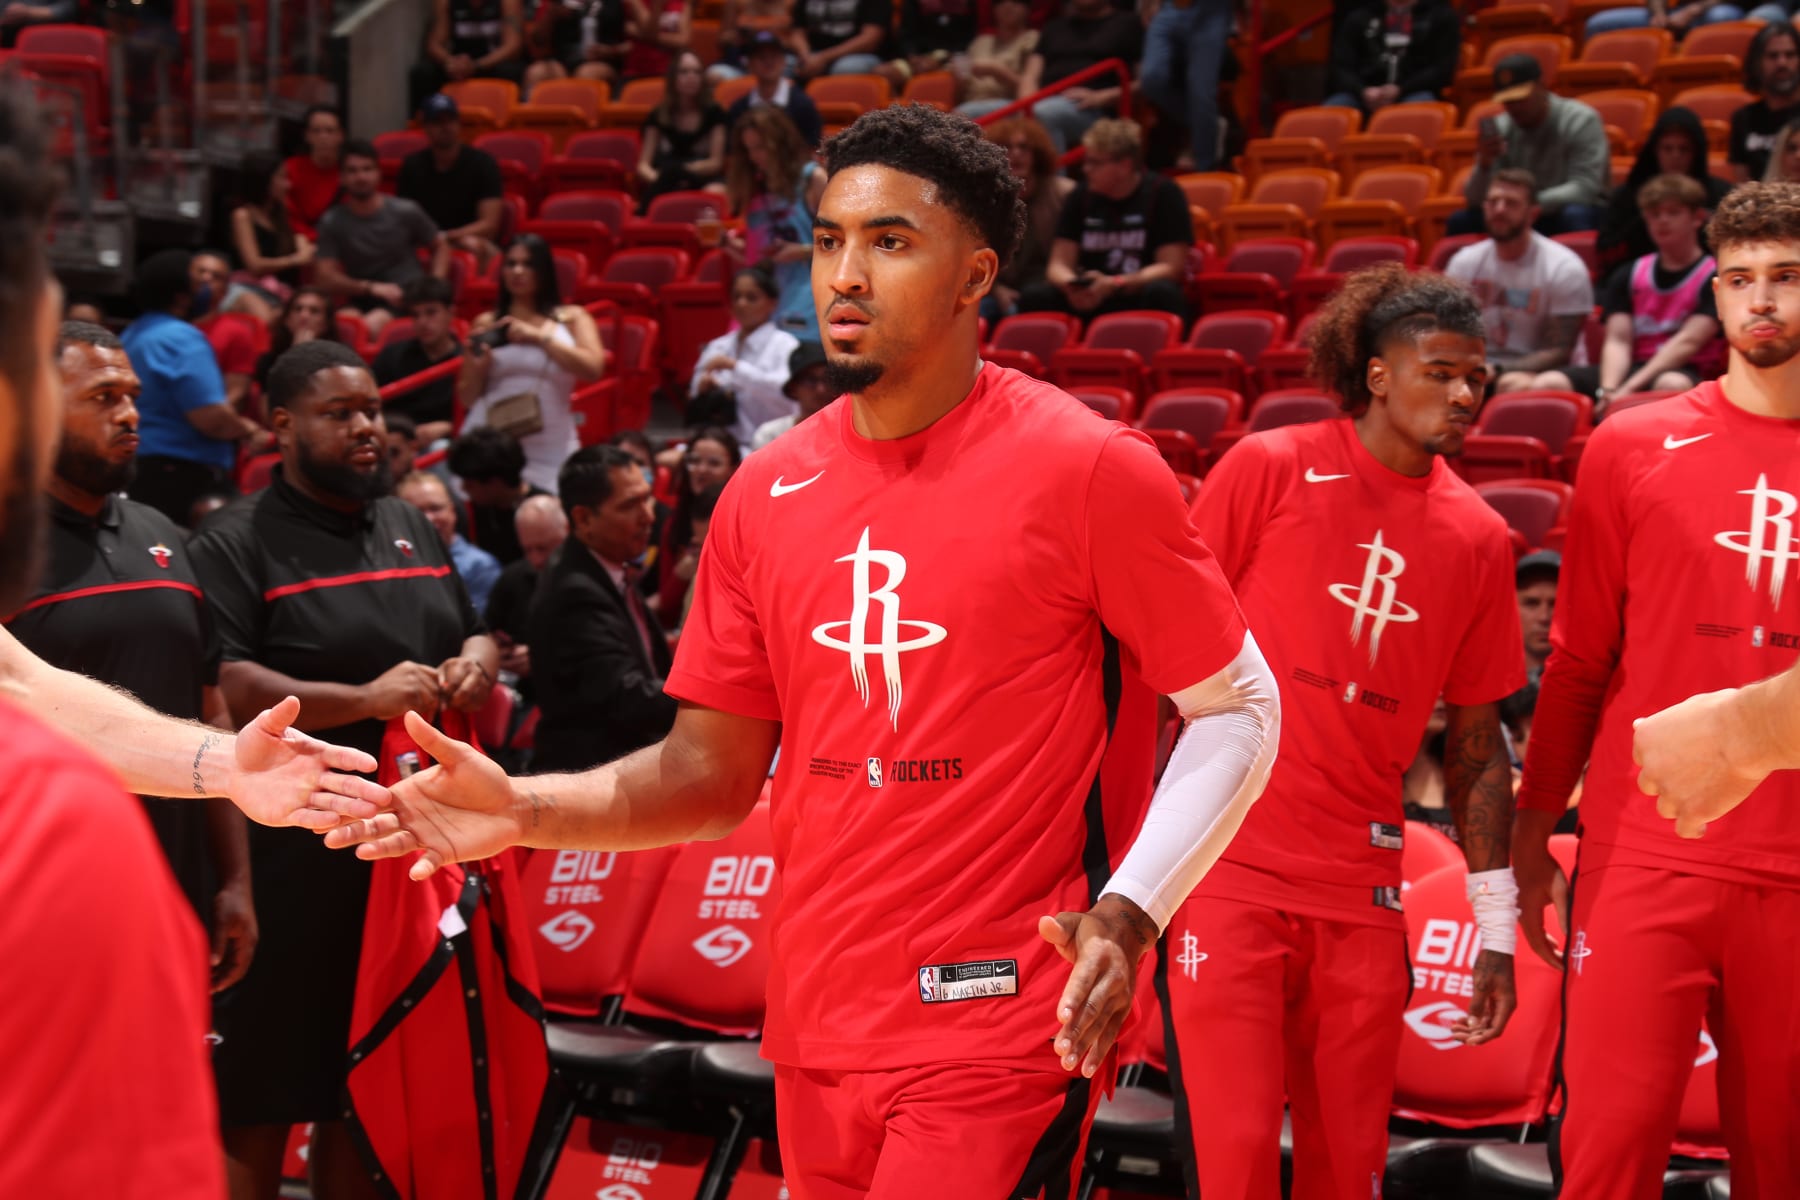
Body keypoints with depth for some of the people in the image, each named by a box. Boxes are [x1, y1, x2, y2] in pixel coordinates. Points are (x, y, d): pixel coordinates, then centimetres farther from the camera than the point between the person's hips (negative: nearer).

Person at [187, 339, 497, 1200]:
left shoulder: (411, 528, 17)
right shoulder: (238, 544, -6)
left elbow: (472, 636, 27)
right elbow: (221, 690, -19)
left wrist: (478, 661, 3)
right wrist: (362, 699, -25)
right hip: (293, 865, -6)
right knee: (260, 1104, 0)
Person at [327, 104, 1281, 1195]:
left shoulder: (1087, 468, -9)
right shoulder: (768, 493, 6)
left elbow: (1238, 708, -3)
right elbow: (714, 772, 11)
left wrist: (1128, 912, -16)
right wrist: (521, 811, -5)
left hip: (996, 1035, -5)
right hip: (816, 1035, 5)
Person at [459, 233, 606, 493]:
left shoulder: (571, 318, 9)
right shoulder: (486, 323, 11)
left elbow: (593, 368, -8)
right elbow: (467, 398, 15)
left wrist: (539, 337, -10)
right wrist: (478, 369, -6)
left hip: (549, 453, -1)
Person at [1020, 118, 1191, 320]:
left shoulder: (1163, 193, -5)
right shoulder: (1081, 196, 6)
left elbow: (1171, 267, -10)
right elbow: (1059, 264, 2)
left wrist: (1113, 285, -24)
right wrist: (1071, 285, -23)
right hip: (1090, 301, 3)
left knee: (1162, 292, -36)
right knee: (1033, 295, -22)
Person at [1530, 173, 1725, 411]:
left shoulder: (1714, 277, 4)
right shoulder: (1627, 276, 18)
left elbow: (1688, 341, -9)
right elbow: (1618, 341, 6)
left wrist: (1629, 389, -20)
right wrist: (1608, 390, -17)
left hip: (1685, 371, -4)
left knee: (1672, 385, -42)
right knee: (1548, 384, -22)